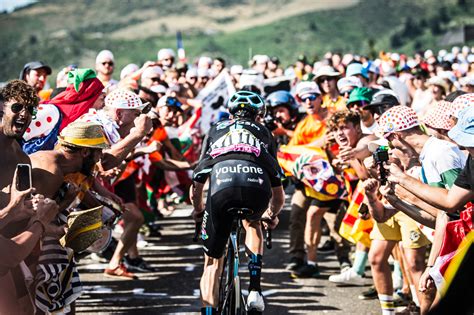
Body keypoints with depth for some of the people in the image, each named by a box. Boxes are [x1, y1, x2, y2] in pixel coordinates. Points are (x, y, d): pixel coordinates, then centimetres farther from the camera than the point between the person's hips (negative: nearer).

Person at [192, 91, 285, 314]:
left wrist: (198, 211, 54)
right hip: (258, 185, 1)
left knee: (212, 262, 16)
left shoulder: (216, 130, 36)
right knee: (252, 223, 37)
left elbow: (197, 187, 34)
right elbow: (278, 194, 36)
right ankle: (254, 290, 22)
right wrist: (272, 215, 56)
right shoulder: (264, 133, 35)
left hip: (222, 185, -1)